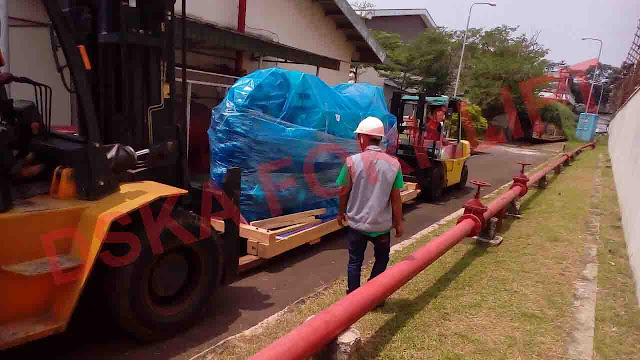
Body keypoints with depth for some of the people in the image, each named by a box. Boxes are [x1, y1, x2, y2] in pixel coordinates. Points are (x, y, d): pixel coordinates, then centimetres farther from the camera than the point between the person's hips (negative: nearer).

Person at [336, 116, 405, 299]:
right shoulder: (393, 164, -10)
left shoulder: (353, 161, -13)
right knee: (381, 260, 23)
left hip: (357, 223, 0)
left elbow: (343, 192, -5)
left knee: (355, 261, 17)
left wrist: (341, 213, 13)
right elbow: (396, 198, -8)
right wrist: (399, 222, 5)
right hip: (382, 224, 1)